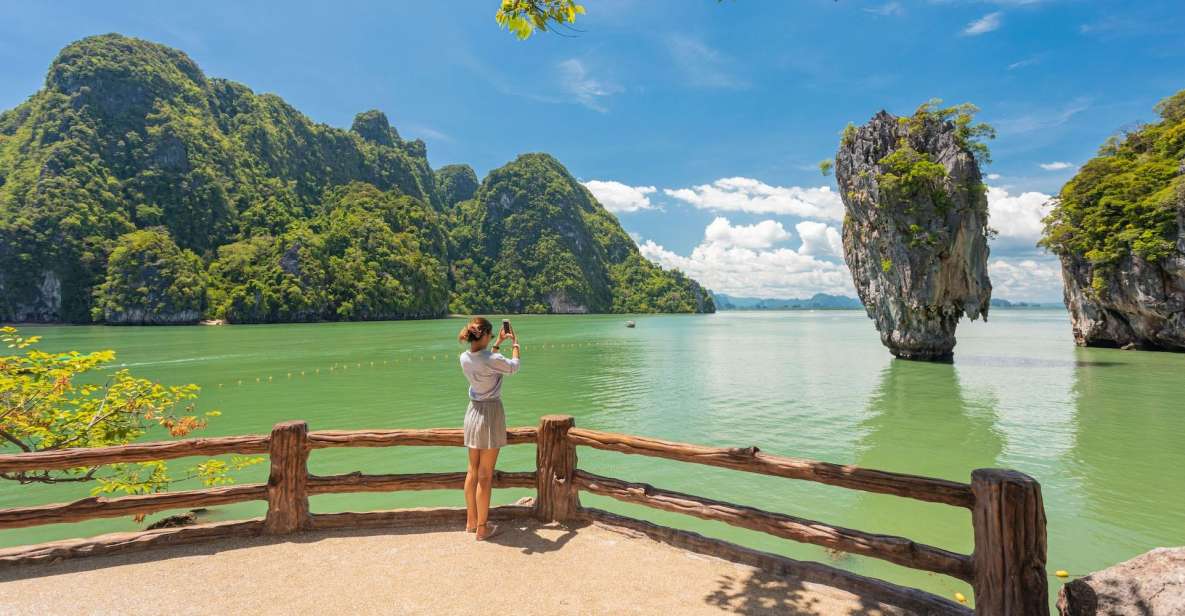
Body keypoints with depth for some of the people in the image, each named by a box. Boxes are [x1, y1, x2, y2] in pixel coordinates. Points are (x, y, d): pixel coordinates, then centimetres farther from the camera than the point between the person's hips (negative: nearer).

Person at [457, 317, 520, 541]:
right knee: (485, 475, 2)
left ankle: (471, 521, 29)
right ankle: (482, 528, 12)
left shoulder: (464, 358, -2)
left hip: (473, 412, 7)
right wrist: (515, 343, 13)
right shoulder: (492, 360, -22)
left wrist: (499, 343, 22)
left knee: (472, 470, 16)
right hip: (491, 413, -7)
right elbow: (513, 367, -1)